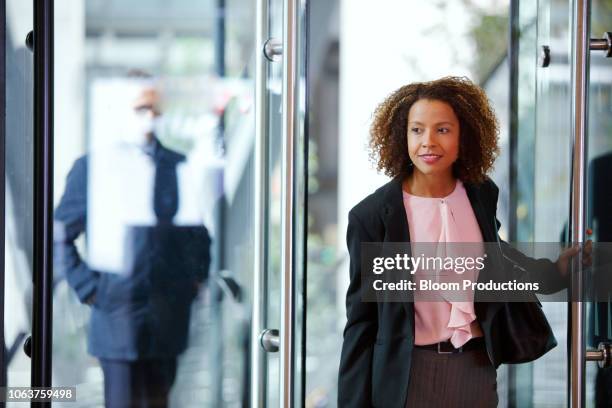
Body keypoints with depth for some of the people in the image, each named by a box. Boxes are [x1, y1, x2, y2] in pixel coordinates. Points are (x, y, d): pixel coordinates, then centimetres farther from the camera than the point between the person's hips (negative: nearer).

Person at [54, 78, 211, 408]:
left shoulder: (179, 167, 8)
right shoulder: (92, 166, 1)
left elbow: (199, 229, 20)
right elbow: (60, 235, 3)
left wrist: (196, 278, 9)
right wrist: (86, 288, -4)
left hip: (169, 315, 3)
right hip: (118, 315, -3)